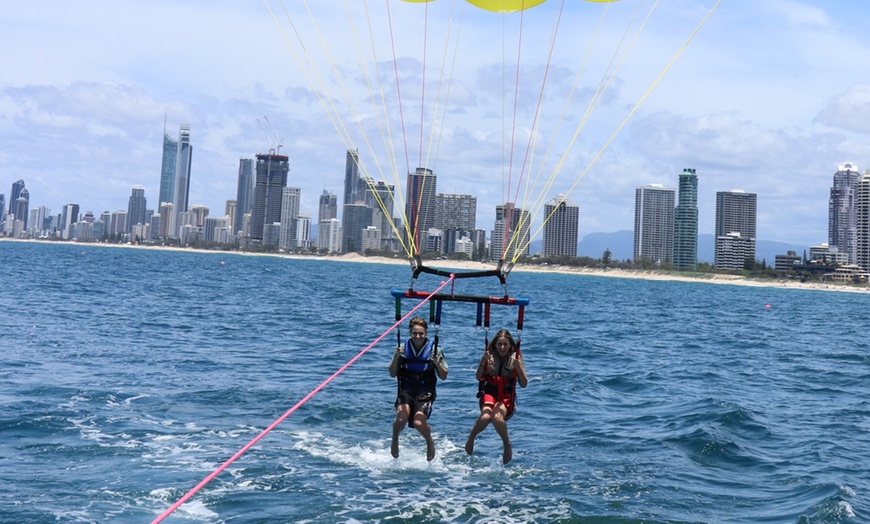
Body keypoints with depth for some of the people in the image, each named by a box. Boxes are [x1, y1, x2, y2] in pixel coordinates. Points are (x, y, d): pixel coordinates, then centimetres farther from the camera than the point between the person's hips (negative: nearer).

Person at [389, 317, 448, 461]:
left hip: (425, 393, -1)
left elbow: (443, 377, 1)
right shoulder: (403, 348, 1)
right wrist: (396, 357, -15)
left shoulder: (435, 350, -1)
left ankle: (430, 442, 10)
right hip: (406, 390, 1)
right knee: (401, 417, -26)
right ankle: (395, 439, 7)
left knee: (418, 422, -23)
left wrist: (438, 364, -18)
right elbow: (392, 374, 1)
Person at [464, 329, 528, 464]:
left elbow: (523, 384, -3)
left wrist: (518, 367, -18)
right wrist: (482, 362, -20)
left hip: (507, 397, -1)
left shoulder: (515, 357, 1)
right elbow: (479, 378, -4)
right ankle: (471, 438, 2)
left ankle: (507, 445, -5)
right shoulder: (490, 355, 2)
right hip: (489, 393, 1)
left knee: (497, 417, -33)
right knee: (485, 417, -31)